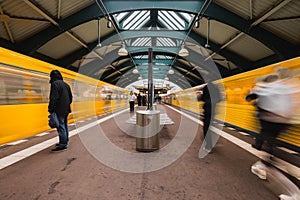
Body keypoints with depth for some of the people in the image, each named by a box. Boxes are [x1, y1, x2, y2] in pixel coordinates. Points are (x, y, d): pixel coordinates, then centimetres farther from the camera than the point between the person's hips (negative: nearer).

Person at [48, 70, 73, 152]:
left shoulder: (55, 83, -10)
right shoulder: (66, 84, 16)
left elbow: (53, 98, -18)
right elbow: (70, 97, 21)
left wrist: (51, 109, -16)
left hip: (59, 110, -9)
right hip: (66, 109, 9)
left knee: (61, 126, -5)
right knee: (65, 125, 17)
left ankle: (63, 145, -1)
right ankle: (65, 141, 27)